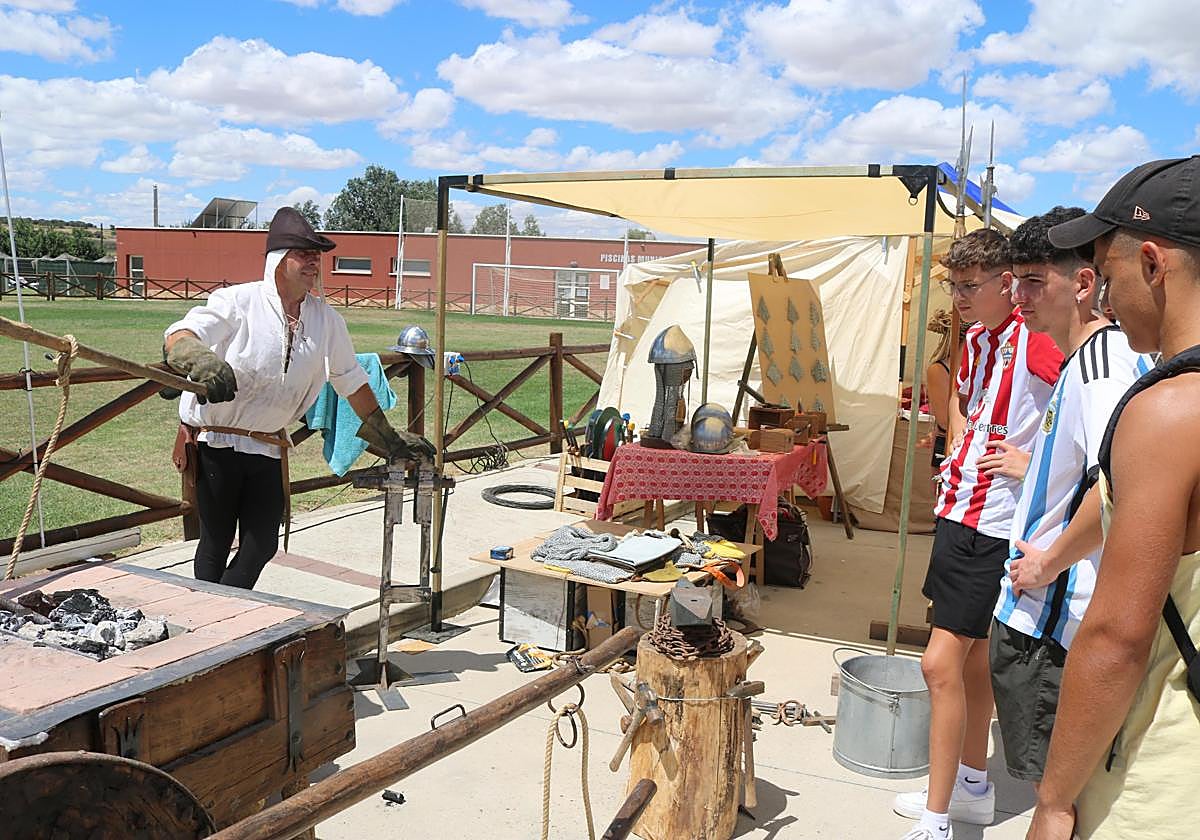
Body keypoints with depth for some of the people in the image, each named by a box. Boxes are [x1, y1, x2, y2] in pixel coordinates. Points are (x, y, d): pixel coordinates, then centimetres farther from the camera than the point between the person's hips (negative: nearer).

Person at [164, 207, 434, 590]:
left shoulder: (326, 319, 3)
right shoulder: (239, 302, -11)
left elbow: (351, 381, 14)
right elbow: (176, 338, -22)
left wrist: (389, 439, 18)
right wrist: (203, 360, -46)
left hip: (268, 447, 5)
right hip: (215, 442, -4)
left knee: (262, 545, 4)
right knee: (216, 544, 3)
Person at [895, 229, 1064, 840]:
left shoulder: (1035, 339, -17)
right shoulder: (976, 338, 11)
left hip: (996, 526, -9)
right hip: (961, 509, 9)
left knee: (941, 664, -9)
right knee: (971, 657, 18)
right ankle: (973, 788, 33)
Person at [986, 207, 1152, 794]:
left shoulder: (1100, 356, -21)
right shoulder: (1094, 353, 13)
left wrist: (1050, 560, -24)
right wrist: (1034, 467, 26)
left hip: (1050, 615, -11)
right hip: (1049, 610, 11)